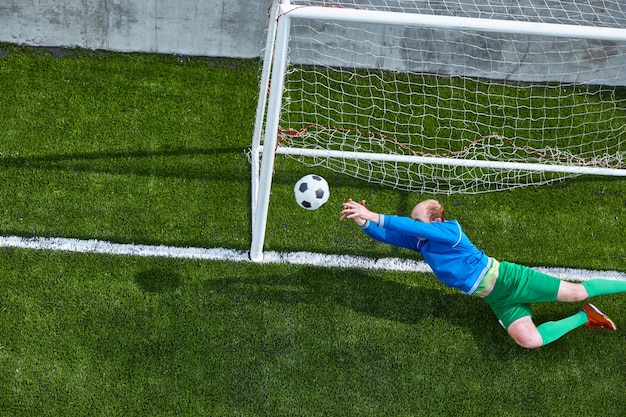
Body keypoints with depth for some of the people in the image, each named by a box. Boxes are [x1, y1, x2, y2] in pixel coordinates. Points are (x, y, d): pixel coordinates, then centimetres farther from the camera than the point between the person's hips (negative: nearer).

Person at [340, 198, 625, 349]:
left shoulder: (450, 229, -24)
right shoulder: (418, 240, -1)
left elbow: (415, 227, -39)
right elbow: (386, 235, -7)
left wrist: (375, 217, -43)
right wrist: (363, 220, -27)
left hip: (505, 279, -7)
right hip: (497, 300, 7)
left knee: (577, 292, -1)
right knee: (529, 340, -8)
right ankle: (584, 318, 10)